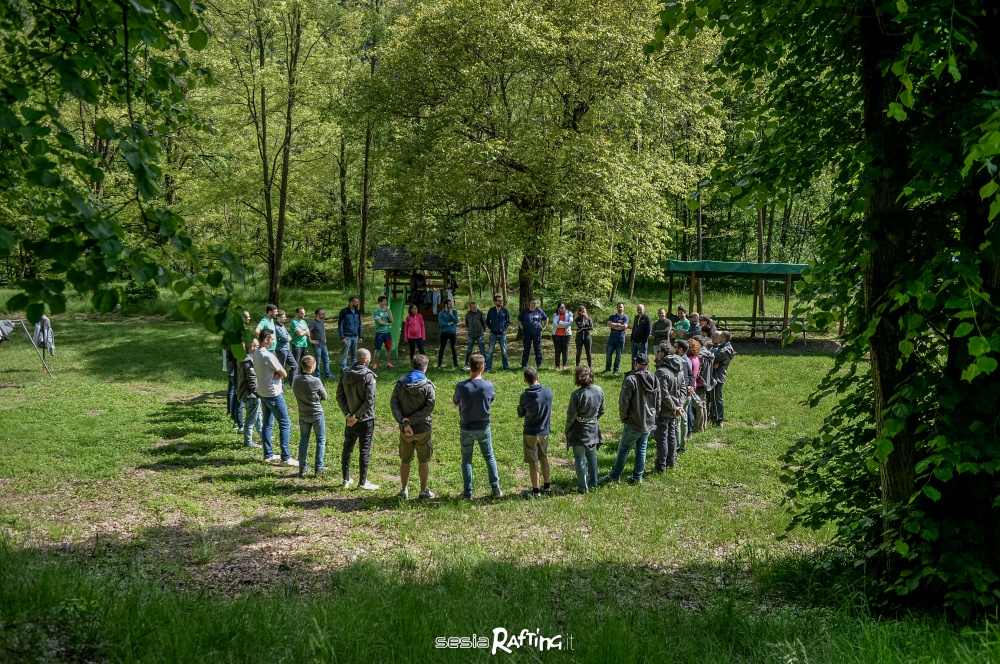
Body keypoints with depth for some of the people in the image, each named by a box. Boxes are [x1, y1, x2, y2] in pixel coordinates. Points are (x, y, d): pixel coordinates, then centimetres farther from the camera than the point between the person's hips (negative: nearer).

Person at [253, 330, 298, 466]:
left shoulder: (256, 353, 6)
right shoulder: (268, 356, -23)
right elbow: (283, 373, -19)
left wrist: (275, 373, -6)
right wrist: (279, 373, 1)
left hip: (262, 393, 9)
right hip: (273, 394, -9)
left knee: (267, 423, 15)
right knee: (285, 424, -4)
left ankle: (268, 455, 21)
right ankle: (285, 457, -4)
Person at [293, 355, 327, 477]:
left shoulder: (296, 380, -9)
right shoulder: (316, 381, -22)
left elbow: (295, 393, 4)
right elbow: (324, 397, -10)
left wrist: (306, 397, 2)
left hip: (303, 415, 4)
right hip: (317, 414, -4)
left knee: (303, 441, 15)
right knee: (321, 440, 12)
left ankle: (302, 469, 17)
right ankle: (318, 468, 12)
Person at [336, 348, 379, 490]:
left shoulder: (345, 374, 1)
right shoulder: (368, 375, -16)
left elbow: (339, 396, 0)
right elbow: (369, 400, -21)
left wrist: (347, 414, -2)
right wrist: (357, 416, -14)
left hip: (350, 419, 5)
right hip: (366, 419, -5)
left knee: (347, 449, 16)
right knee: (365, 451, 4)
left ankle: (346, 480, 23)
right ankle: (362, 482, 9)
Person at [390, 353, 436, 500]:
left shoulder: (400, 383, -1)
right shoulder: (427, 385, -11)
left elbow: (393, 404, -9)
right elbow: (429, 407, -19)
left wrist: (403, 423, -15)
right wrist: (411, 419, -16)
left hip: (405, 430, 3)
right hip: (422, 429, -3)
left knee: (405, 460, 15)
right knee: (423, 461, 11)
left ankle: (404, 490, 21)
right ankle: (424, 490, 18)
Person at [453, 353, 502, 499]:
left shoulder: (461, 387, -17)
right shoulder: (488, 386, -15)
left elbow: (455, 402, 0)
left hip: (467, 429, -1)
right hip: (484, 428, 1)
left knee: (466, 460, 12)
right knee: (490, 457, 16)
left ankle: (467, 492, 14)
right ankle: (496, 489, 17)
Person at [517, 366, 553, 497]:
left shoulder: (525, 396, -18)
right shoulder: (548, 392, -9)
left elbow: (520, 414, -5)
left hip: (531, 433, -4)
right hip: (544, 432, 4)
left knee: (533, 462, 6)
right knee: (544, 458, 20)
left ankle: (536, 490, 11)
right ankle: (547, 486, 29)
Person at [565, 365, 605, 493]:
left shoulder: (577, 394, -23)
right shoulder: (599, 391, -7)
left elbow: (571, 415, -16)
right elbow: (601, 411, 4)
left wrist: (567, 431, -1)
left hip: (579, 430, -5)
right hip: (594, 429, 5)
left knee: (580, 458, 8)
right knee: (592, 456, 22)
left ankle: (583, 486, 14)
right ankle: (593, 483, 33)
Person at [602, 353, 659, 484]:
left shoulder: (631, 379, -17)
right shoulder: (654, 379, 2)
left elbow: (624, 401, -16)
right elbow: (658, 402, 9)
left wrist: (623, 417, -1)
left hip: (634, 423, -5)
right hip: (649, 422, 6)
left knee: (624, 449, 5)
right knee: (641, 449, 13)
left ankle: (615, 475, 11)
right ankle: (637, 477, 17)